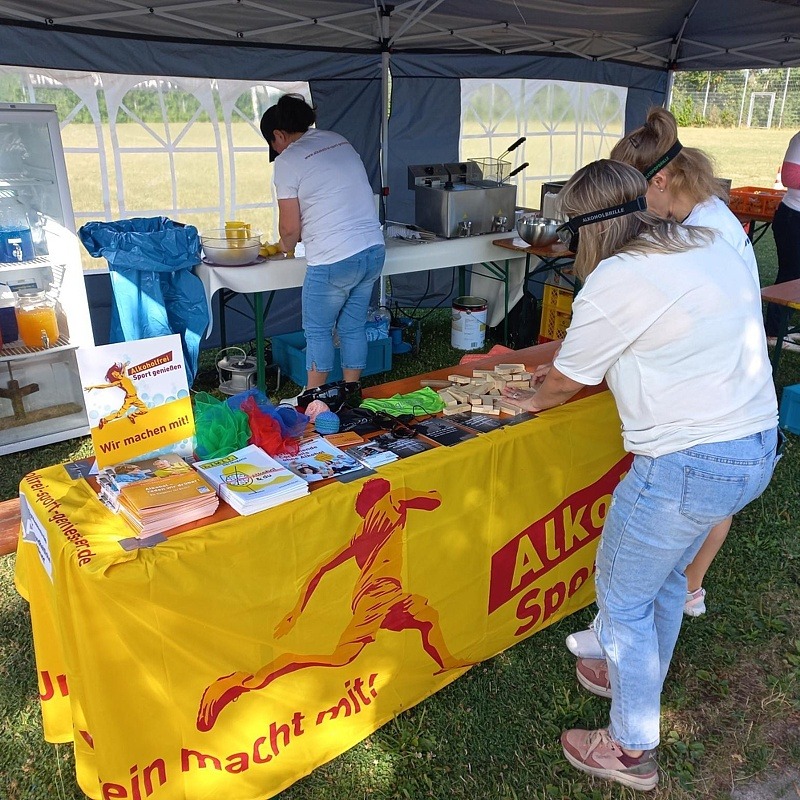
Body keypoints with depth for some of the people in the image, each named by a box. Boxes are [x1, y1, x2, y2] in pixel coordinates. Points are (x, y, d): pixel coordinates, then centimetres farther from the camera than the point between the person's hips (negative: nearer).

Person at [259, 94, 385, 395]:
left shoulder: (288, 160, -7)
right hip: (373, 249, 7)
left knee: (318, 331, 10)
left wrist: (286, 244, 17)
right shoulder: (340, 141, 13)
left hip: (334, 260, -7)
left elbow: (290, 228, -6)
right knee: (354, 327, 16)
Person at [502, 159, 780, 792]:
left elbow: (567, 380, -4)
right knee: (665, 574, 27)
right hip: (757, 447, 9)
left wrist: (532, 400, 17)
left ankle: (632, 750, 28)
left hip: (689, 465, -9)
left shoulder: (617, 281, -18)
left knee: (622, 596, 10)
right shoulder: (712, 246, 8)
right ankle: (639, 679, 50)